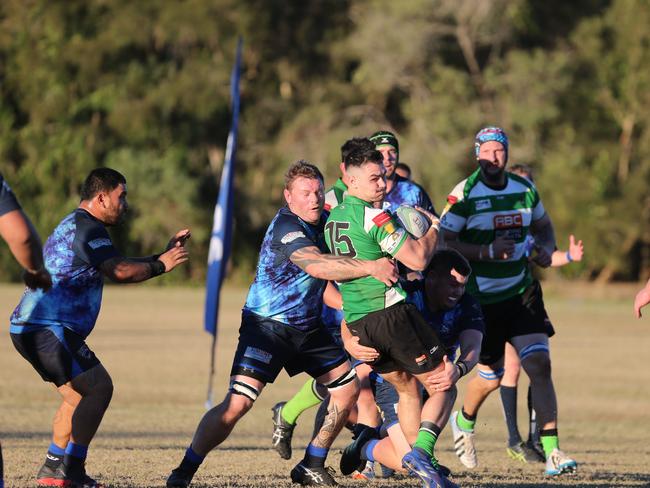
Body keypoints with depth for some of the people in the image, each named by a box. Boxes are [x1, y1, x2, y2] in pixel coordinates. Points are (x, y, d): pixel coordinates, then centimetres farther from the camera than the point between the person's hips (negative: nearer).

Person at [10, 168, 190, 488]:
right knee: (98, 387, -12)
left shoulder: (73, 226, 24)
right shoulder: (87, 227, -10)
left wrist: (164, 253, 23)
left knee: (79, 394, 17)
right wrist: (160, 265, -10)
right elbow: (119, 271, -23)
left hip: (29, 328, 11)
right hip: (48, 328, -11)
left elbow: (114, 266, 28)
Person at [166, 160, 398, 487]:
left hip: (307, 326, 9)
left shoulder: (321, 223, 8)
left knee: (348, 387, 9)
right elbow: (315, 265, -37)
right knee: (238, 402, -18)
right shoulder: (286, 226, -20)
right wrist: (370, 267, -40)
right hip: (267, 326, -9)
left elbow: (325, 284, 20)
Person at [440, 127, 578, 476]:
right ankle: (464, 422, 41)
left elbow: (543, 225, 20)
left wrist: (546, 248, -1)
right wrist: (487, 251, -25)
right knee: (491, 376, 6)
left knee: (540, 363, -12)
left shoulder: (525, 189, 4)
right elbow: (444, 241, -14)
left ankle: (551, 452, -12)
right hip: (481, 299, -3)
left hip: (521, 290, 3)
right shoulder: (464, 193, -10)